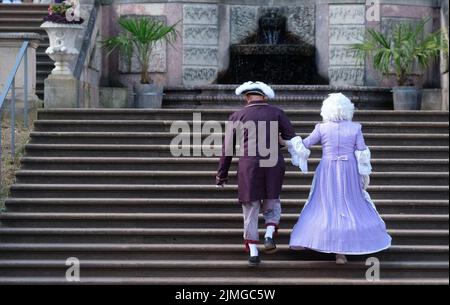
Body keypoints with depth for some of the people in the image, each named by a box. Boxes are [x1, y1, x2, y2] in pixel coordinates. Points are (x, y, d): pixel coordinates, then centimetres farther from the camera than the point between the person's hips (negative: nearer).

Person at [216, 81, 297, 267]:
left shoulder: (236, 117, 7)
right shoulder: (276, 113, 7)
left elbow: (227, 149, 10)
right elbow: (292, 139, 0)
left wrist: (222, 175, 18)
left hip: (249, 166, 0)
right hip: (273, 165, 0)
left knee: (250, 209, 10)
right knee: (272, 204, 20)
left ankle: (253, 253, 6)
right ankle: (269, 235, -4)